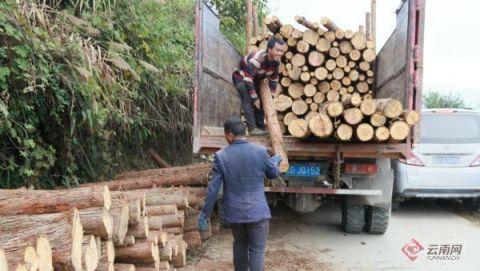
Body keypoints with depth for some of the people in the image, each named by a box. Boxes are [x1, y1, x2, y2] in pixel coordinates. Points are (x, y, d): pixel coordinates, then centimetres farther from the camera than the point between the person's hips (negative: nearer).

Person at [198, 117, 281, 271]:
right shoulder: (260, 152, -9)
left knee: (239, 244, 24)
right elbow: (273, 174, 9)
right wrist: (275, 161, 31)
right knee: (256, 249, 6)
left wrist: (205, 213, 2)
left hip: (234, 212, 2)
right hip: (257, 211, -2)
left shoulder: (221, 156, -9)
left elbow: (213, 189, -8)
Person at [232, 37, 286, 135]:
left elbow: (274, 79, 1)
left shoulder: (276, 61, -13)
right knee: (248, 100, -23)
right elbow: (248, 79, -35)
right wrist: (254, 97, -30)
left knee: (260, 102, 4)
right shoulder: (256, 59, -38)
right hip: (240, 77, -8)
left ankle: (261, 127, 13)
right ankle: (252, 128, -21)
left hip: (255, 79, 8)